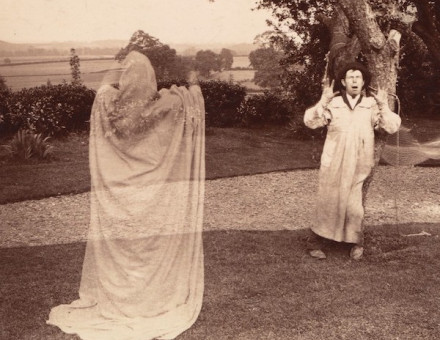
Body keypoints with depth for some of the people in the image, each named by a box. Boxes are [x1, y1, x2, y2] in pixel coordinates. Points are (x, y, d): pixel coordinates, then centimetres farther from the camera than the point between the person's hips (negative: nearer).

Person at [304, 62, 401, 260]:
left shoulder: (372, 106, 6)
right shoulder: (333, 104, 3)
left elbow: (392, 127, 0)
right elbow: (310, 121, -6)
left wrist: (384, 105, -10)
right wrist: (323, 101, -15)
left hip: (359, 167, 1)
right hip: (333, 165, 0)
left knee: (354, 208, -2)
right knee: (328, 203, 5)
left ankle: (356, 242, 23)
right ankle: (315, 241, 21)